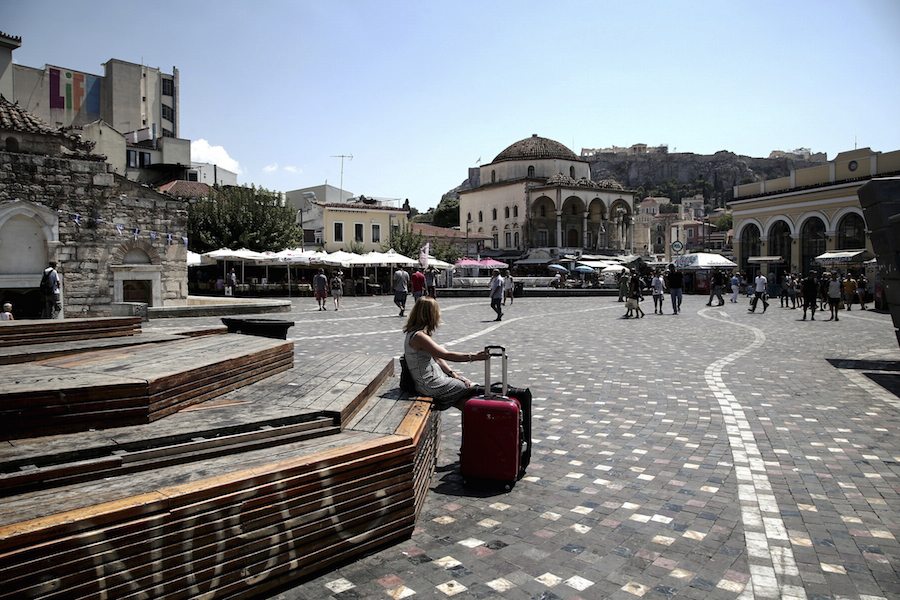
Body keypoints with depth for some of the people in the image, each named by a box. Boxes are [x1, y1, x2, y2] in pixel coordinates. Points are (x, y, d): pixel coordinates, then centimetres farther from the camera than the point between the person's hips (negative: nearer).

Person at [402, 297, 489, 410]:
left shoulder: (421, 334, 9)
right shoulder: (418, 336, -23)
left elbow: (437, 357, 11)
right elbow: (447, 355, -27)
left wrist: (453, 374, 2)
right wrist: (474, 356, -26)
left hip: (435, 375, 10)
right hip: (430, 385, -10)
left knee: (467, 383, 10)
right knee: (471, 391, -5)